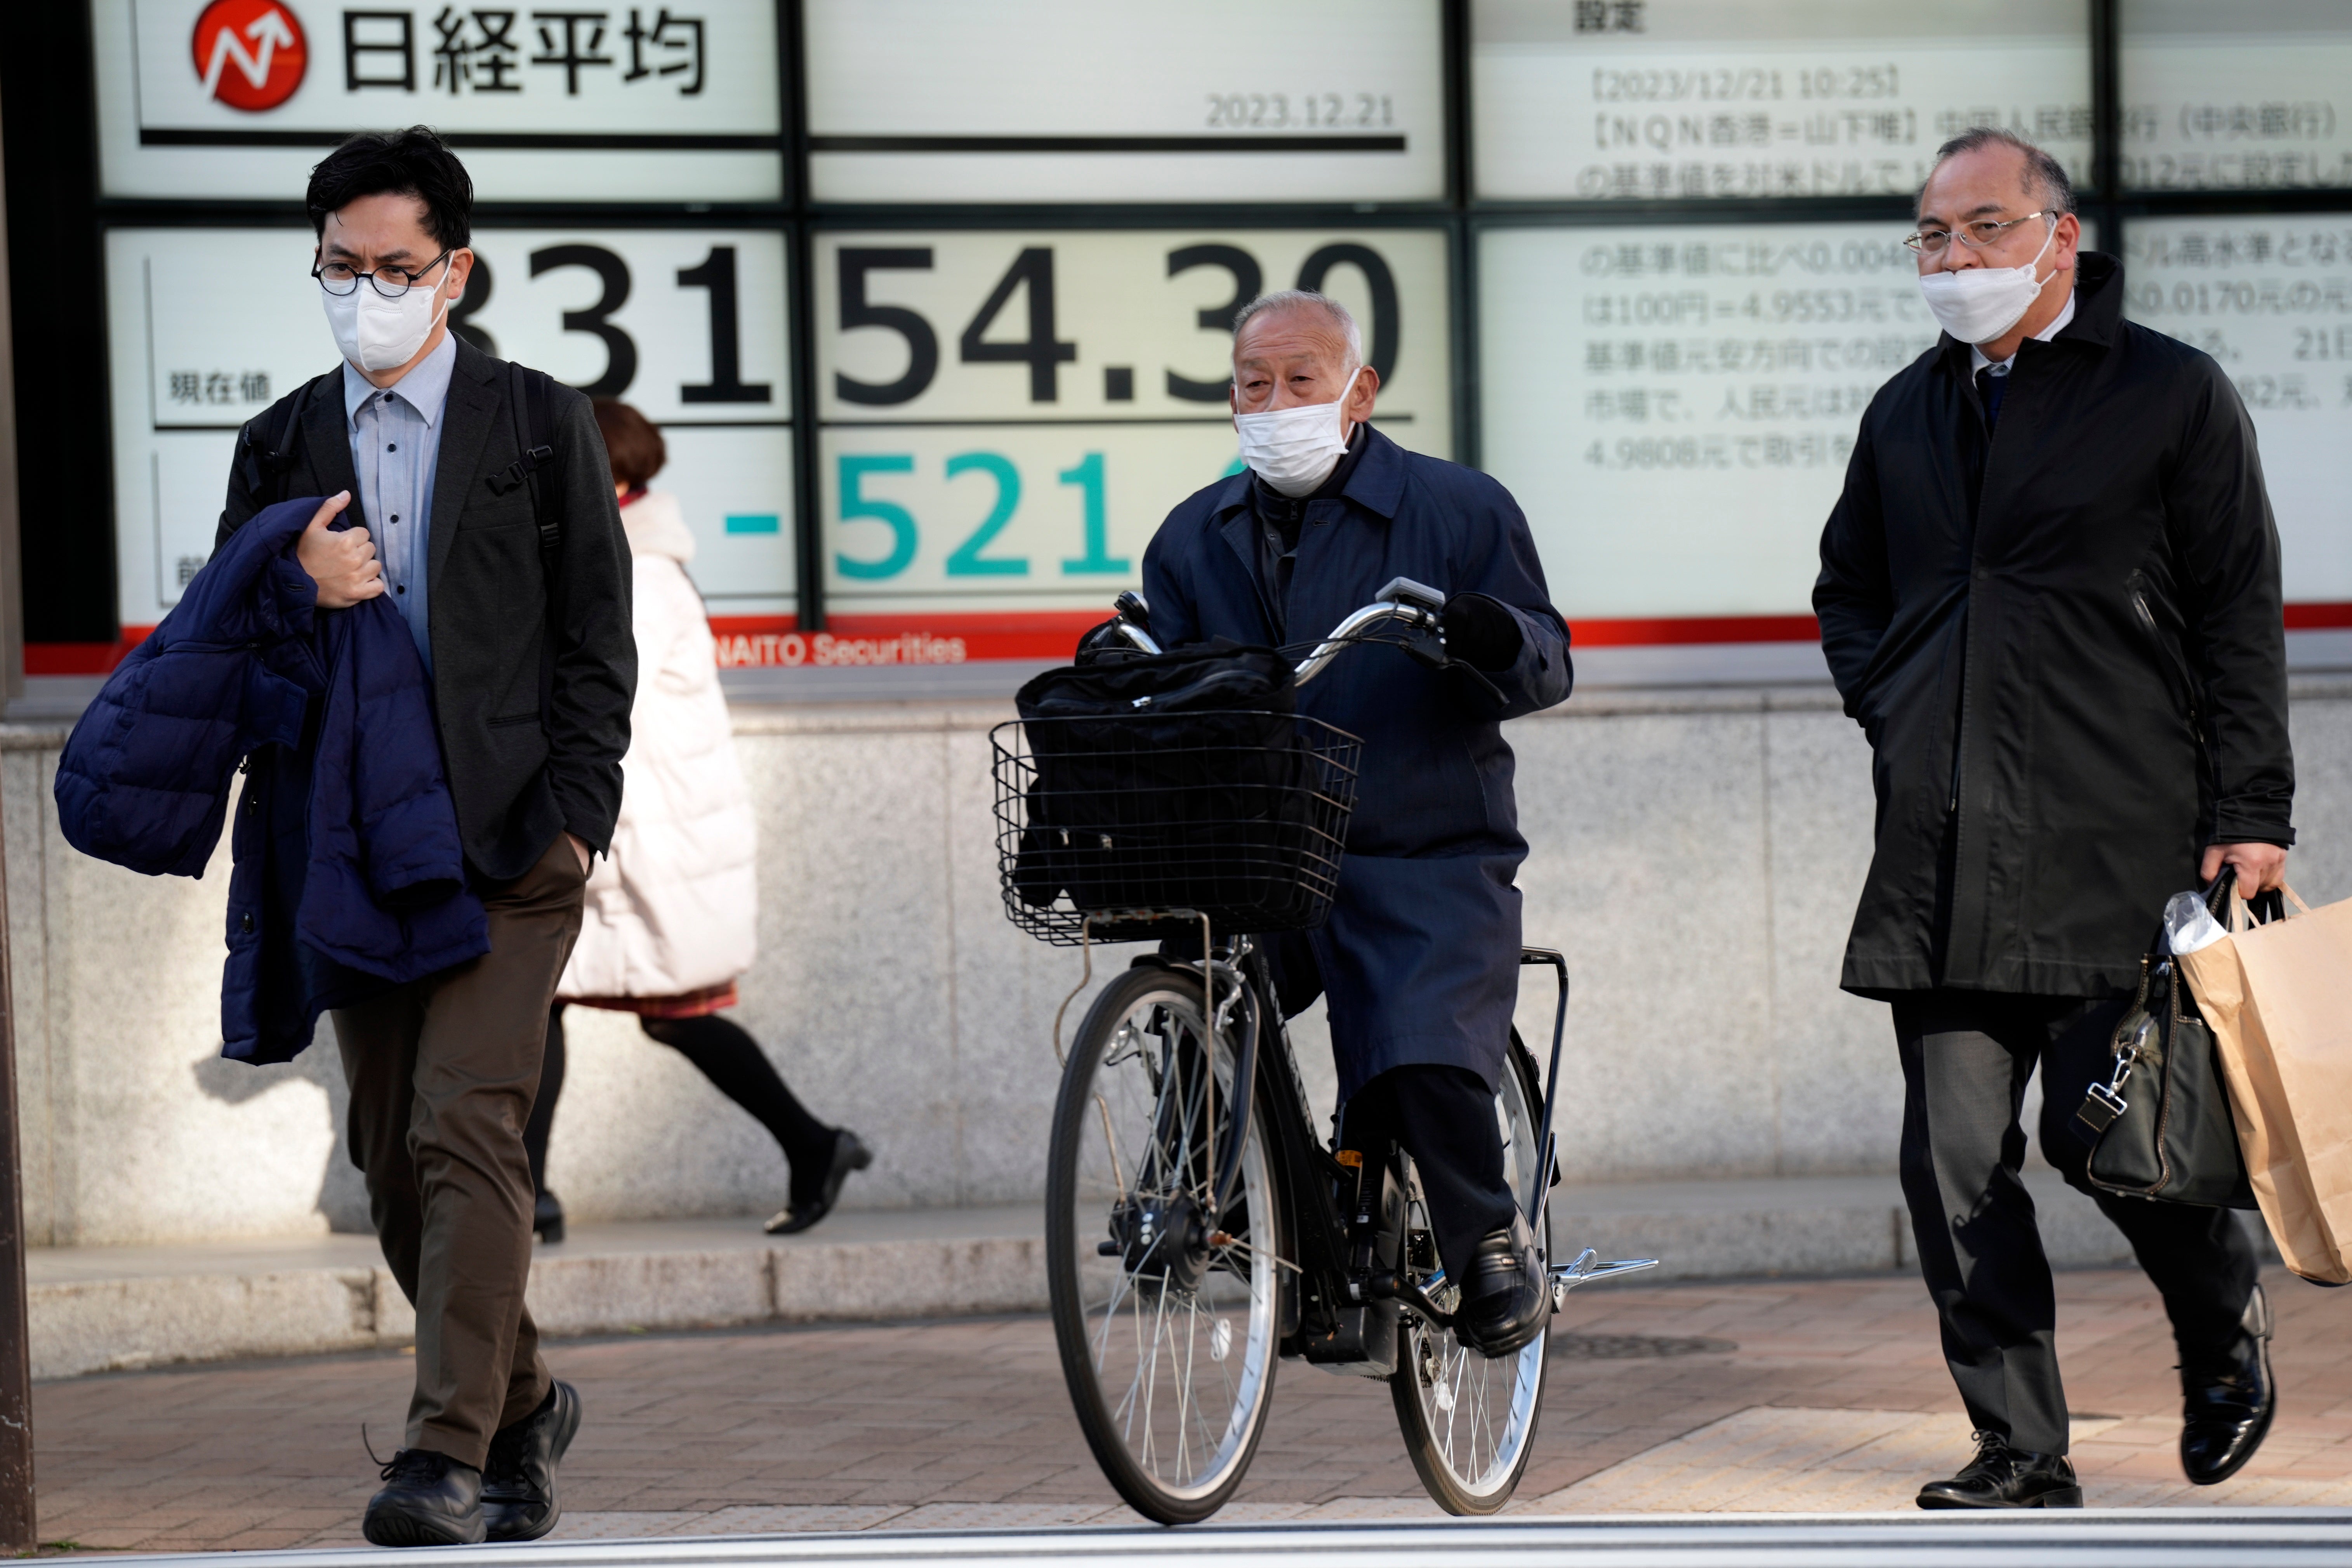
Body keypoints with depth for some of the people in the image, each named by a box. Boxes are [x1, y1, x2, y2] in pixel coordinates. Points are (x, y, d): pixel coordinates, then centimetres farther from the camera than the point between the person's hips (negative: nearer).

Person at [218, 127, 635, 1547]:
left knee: (466, 1133, -16)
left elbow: (598, 644, 2)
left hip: (510, 844, -4)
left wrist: (568, 821, -8)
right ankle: (522, 1404, 26)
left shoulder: (540, 427, 4)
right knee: (394, 1161, 7)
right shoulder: (283, 444, 13)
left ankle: (449, 1454, -19)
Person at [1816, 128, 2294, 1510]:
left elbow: (2240, 617, -1)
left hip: (2117, 850, -5)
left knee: (2104, 1132, -8)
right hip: (1943, 862, 5)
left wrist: (2249, 817, -7)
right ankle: (2021, 1449, 5)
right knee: (1958, 1163, -2)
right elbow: (1849, 592, 31)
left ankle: (2225, 1314, 22)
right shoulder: (1909, 413, 16)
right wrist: (1893, 715, 13)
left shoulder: (2173, 395, 1)